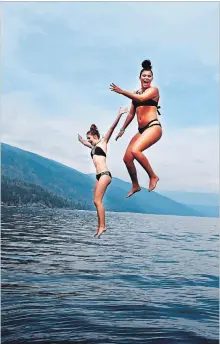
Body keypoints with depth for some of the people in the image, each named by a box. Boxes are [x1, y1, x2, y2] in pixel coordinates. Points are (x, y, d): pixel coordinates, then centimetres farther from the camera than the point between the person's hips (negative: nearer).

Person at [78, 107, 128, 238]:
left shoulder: (103, 142, 6)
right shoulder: (93, 147, 25)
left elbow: (112, 128, -5)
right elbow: (84, 142, 47)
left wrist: (119, 115, -15)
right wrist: (80, 138, 66)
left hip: (104, 174, -8)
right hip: (99, 176, 8)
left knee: (97, 201, -14)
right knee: (97, 201, 3)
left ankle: (102, 226, -14)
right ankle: (100, 227, 5)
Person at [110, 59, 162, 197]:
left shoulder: (153, 90, 0)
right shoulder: (136, 93, 17)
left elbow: (142, 98, -21)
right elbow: (131, 113, 24)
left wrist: (122, 92, -22)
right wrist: (122, 129, 25)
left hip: (153, 127, -8)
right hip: (141, 130, 8)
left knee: (135, 150, -29)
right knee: (127, 158, 4)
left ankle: (153, 176, -12)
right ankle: (135, 186, 22)